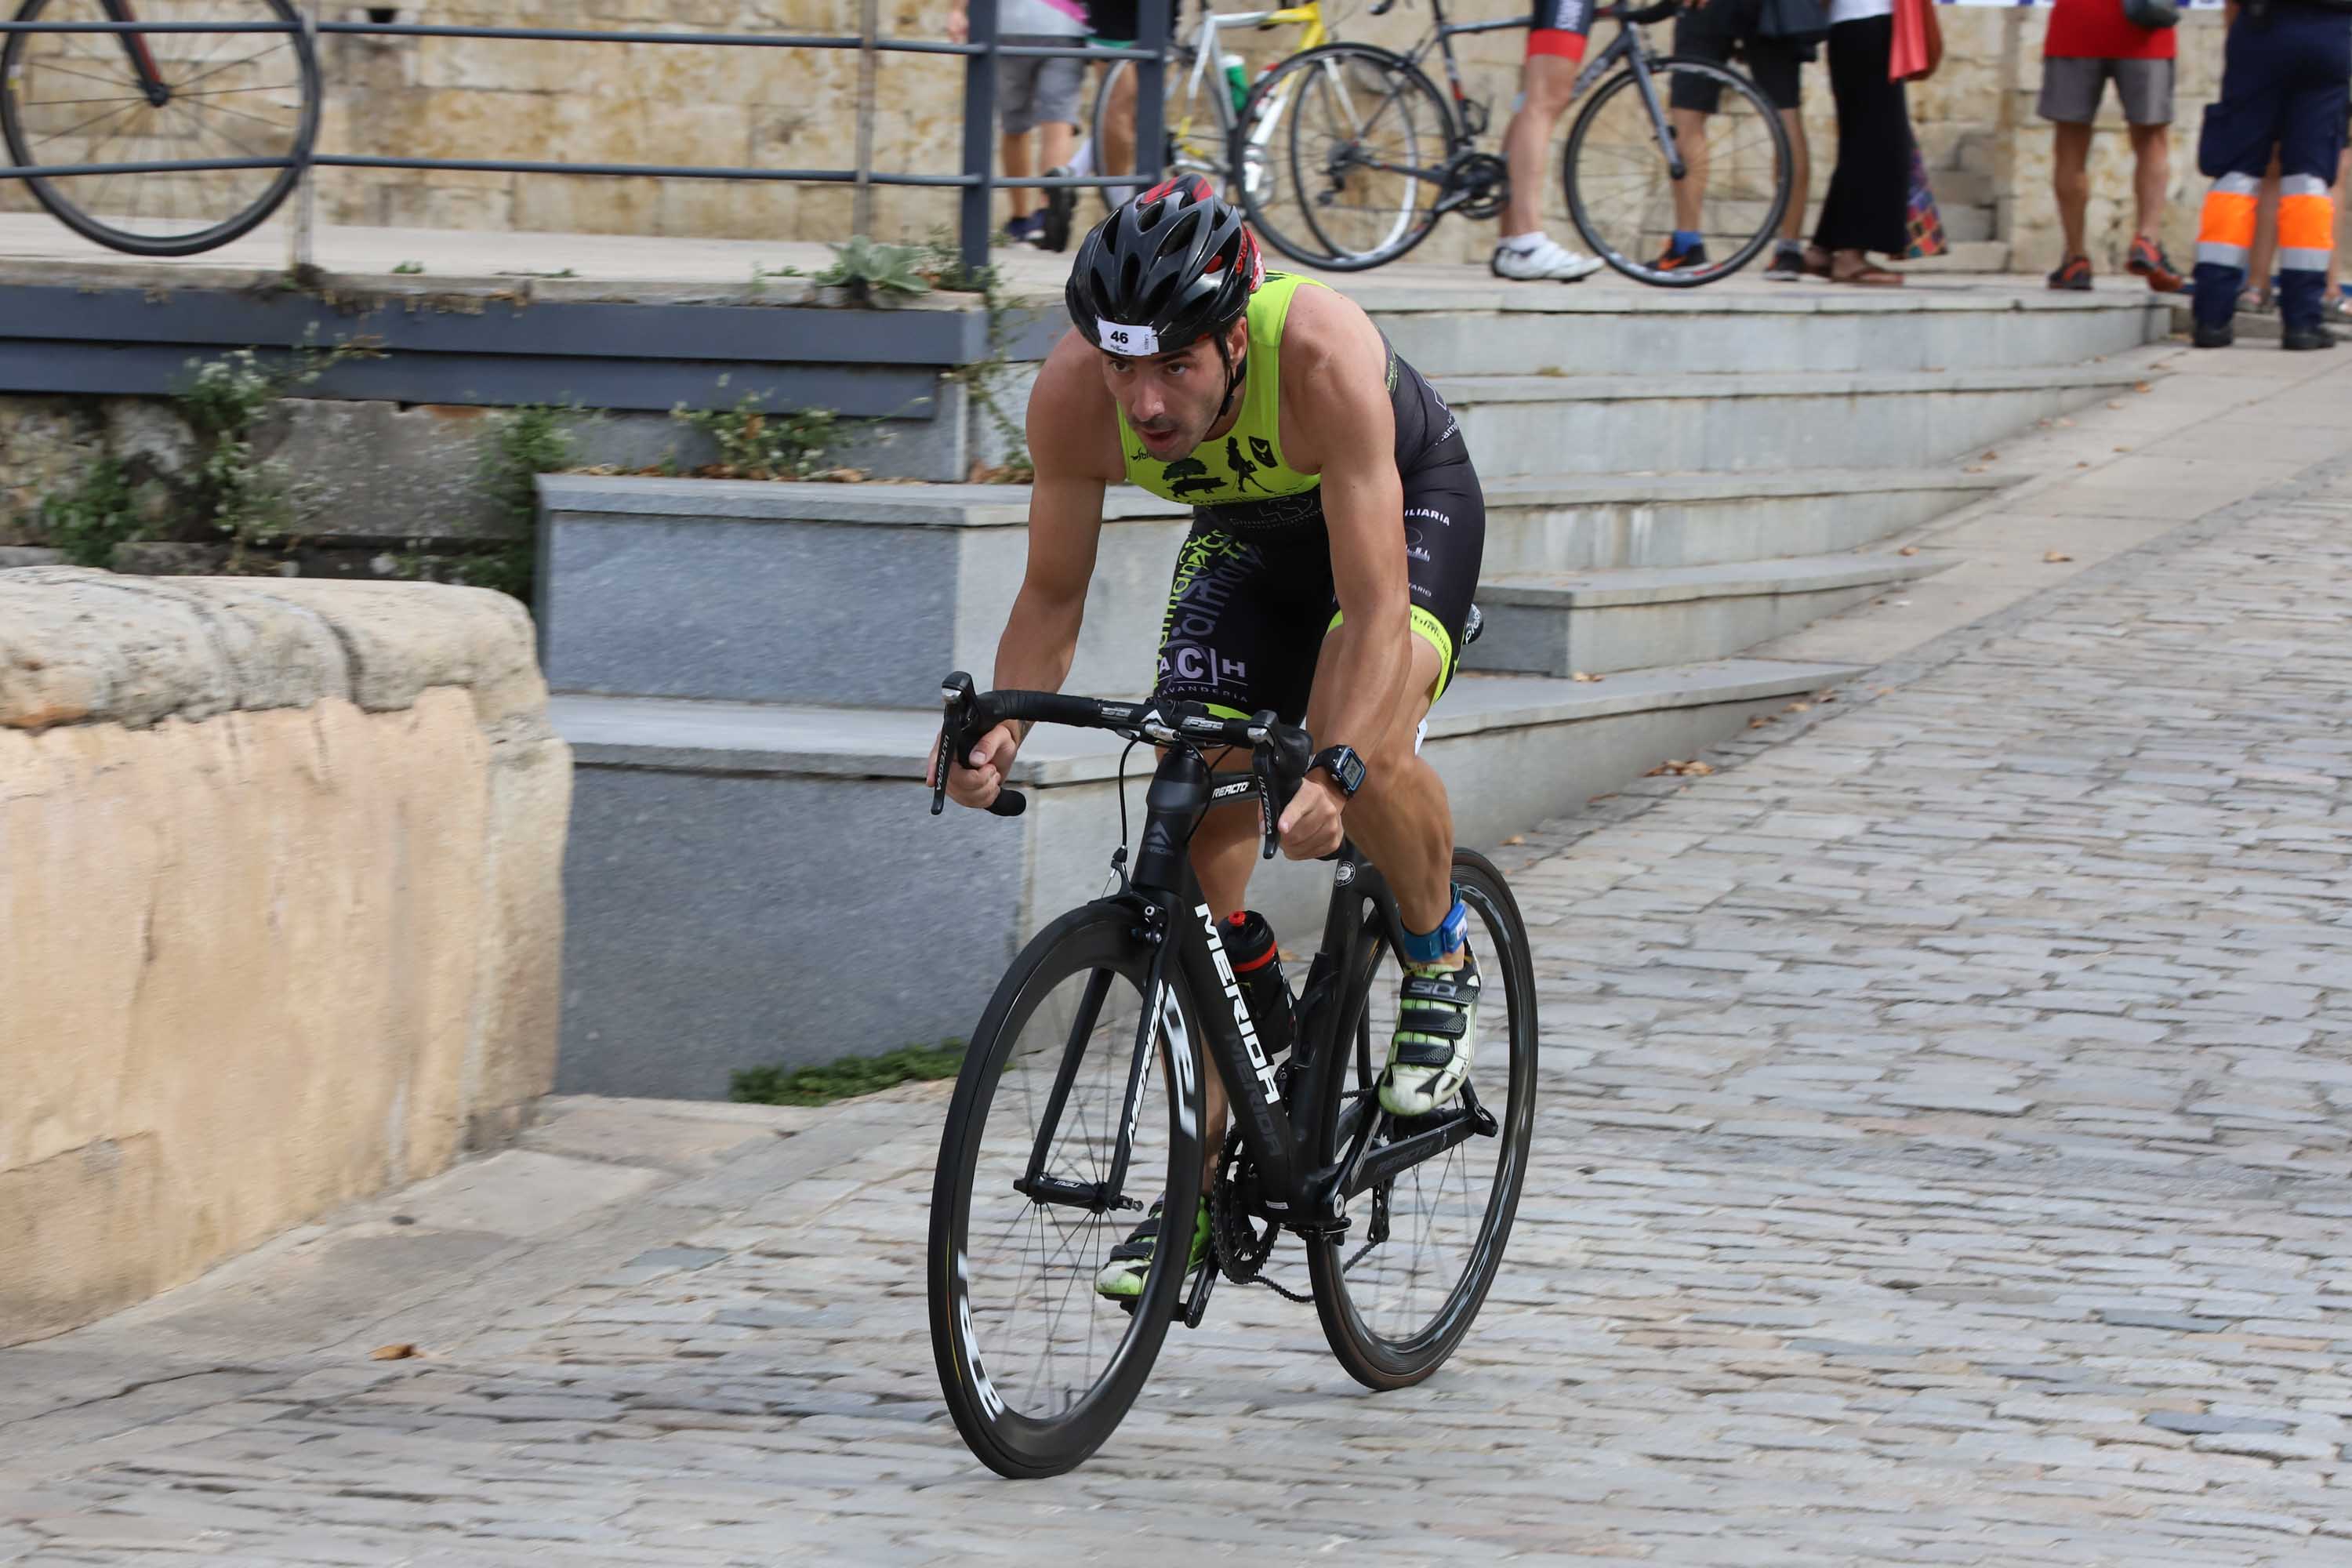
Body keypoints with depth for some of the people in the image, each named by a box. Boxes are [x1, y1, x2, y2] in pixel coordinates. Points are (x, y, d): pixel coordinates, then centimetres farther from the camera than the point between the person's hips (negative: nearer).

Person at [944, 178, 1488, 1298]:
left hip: (1409, 503, -4)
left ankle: (1441, 962, -2)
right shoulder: (1073, 393, -30)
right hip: (1245, 533, 4)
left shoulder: (1324, 355, -41)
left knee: (1368, 752, -33)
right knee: (1197, 844, -7)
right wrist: (1001, 730, -34)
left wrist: (1339, 767, -55)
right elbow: (1052, 590, -17)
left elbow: (1372, 602, -41)